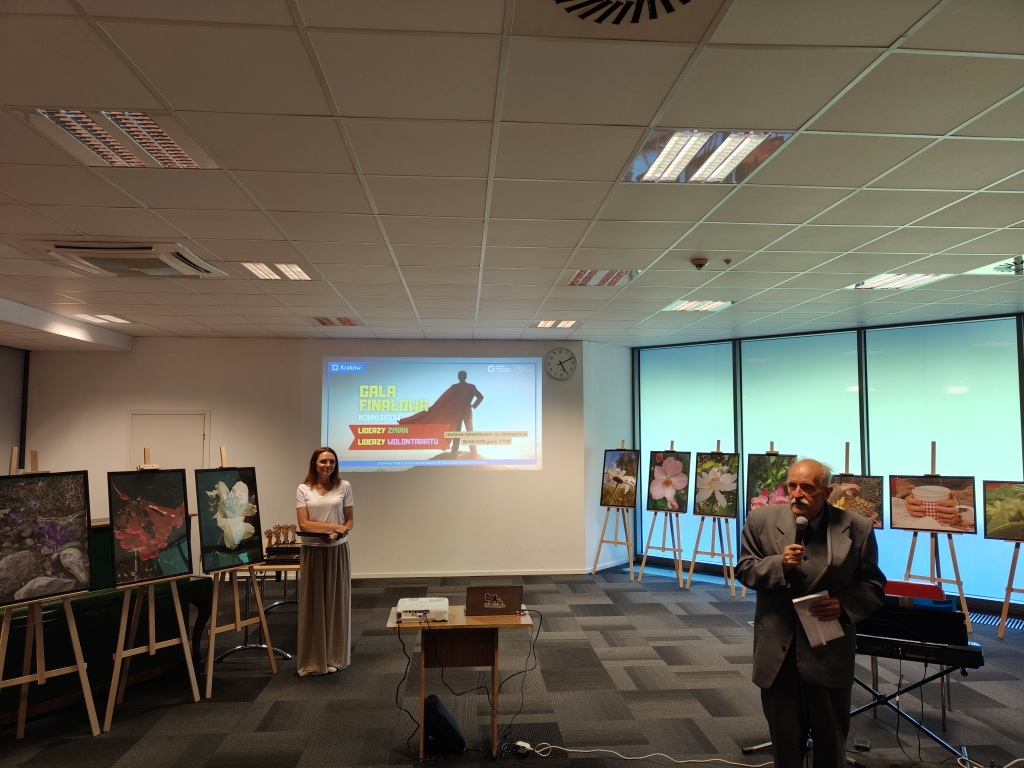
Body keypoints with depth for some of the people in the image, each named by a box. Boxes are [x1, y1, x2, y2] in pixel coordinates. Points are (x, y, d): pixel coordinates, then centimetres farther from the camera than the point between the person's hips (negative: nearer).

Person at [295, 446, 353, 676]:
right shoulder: (303, 489, -1)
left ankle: (334, 657, 17)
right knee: (313, 603, 4)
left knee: (336, 602, 6)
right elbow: (304, 524, -8)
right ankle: (314, 659, 13)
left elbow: (349, 521, 3)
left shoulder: (344, 487, 1)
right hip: (312, 551, -1)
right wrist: (335, 526, -15)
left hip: (337, 551, 1)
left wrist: (336, 534, -16)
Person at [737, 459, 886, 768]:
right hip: (777, 650, 1)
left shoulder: (857, 528, -8)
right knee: (784, 737, 16)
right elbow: (744, 570, -2)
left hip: (829, 651, 0)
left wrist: (844, 604, -19)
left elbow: (873, 585, 0)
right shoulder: (761, 520, -6)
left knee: (831, 738, 18)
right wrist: (779, 563, -20)